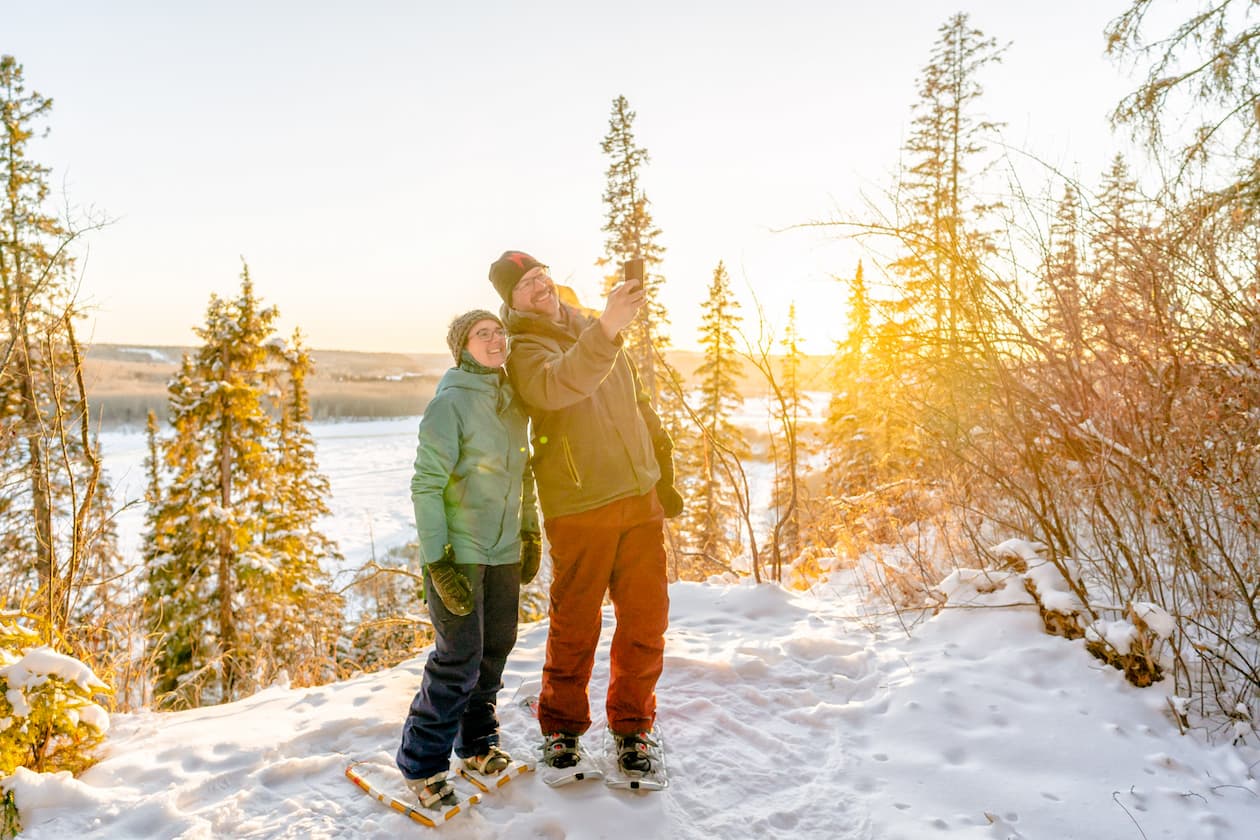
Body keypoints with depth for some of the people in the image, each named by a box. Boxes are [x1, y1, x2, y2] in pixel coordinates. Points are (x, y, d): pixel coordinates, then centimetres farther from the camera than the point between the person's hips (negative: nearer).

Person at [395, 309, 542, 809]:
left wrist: (531, 534, 15)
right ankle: (422, 765, 14)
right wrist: (437, 561, -19)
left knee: (496, 646, 14)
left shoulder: (512, 401, 7)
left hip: (504, 549, 7)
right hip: (456, 549, -7)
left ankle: (477, 744, 32)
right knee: (459, 658, -4)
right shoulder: (450, 404, -15)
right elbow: (426, 485, -16)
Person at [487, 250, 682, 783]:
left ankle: (632, 727, 26)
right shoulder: (523, 349, -5)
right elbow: (554, 387, -30)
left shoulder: (592, 330, 16)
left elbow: (638, 402, 23)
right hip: (580, 509, -5)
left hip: (640, 499, 6)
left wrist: (663, 470, 20)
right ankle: (562, 729, 26)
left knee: (646, 619, 9)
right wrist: (605, 331, -42)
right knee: (575, 626, 6)